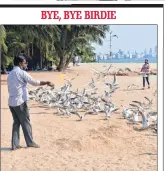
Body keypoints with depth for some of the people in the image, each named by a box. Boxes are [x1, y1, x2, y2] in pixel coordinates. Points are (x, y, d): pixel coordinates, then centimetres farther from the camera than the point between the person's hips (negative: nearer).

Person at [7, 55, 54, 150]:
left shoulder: (10, 74, 15)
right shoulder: (21, 72, -11)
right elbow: (35, 82, -12)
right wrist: (47, 82, -3)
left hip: (11, 102, 8)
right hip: (20, 102, -8)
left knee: (16, 122, 11)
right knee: (26, 123, 4)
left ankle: (15, 144, 10)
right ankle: (30, 142, 13)